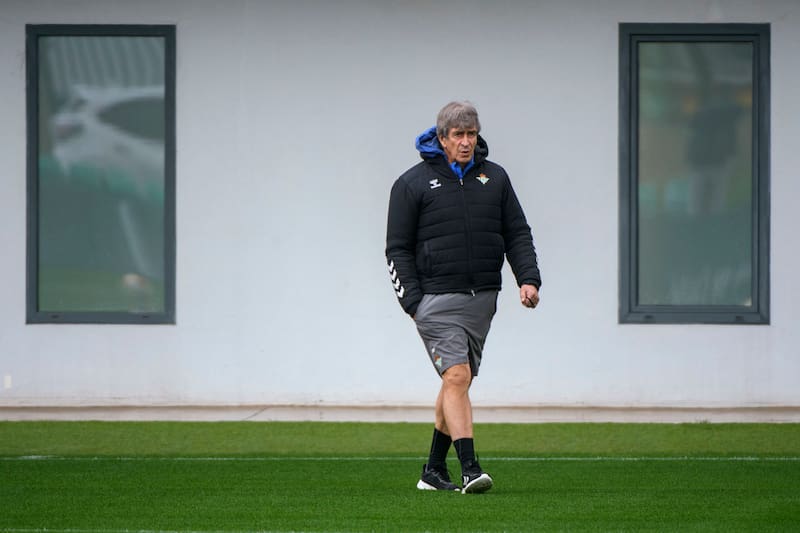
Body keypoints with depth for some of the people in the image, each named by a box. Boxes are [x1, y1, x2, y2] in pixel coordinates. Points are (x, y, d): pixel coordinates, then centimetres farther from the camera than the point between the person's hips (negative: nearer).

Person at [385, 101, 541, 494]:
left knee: (458, 381, 9)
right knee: (457, 377, -17)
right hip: (436, 299, -5)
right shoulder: (412, 184, -1)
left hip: (482, 299, 5)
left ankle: (434, 470, 20)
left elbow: (517, 233, 14)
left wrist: (528, 278, -1)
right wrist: (414, 303, -8)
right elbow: (398, 250, 0)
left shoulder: (494, 178, 11)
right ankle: (469, 469, -22)